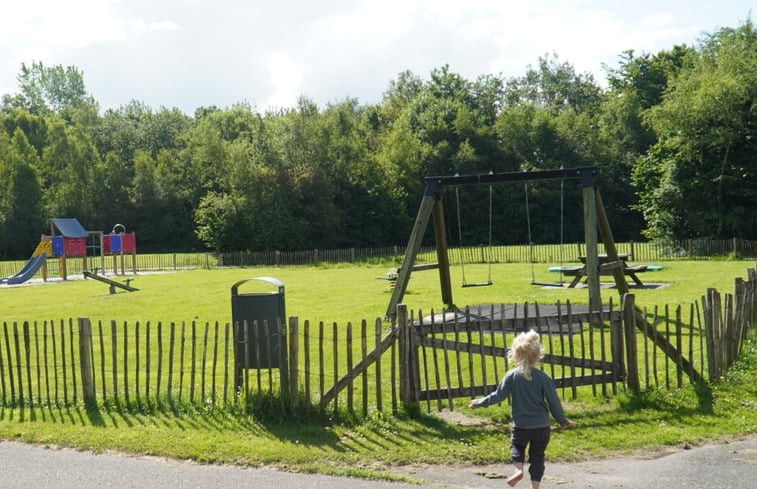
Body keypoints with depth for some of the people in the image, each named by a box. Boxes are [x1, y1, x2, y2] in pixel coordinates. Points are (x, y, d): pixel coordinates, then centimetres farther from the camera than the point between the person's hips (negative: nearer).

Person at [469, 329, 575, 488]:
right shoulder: (543, 378, -8)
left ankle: (518, 469, 0)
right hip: (542, 426, 1)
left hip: (520, 426, 0)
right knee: (537, 456, 13)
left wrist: (480, 403, 10)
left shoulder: (511, 376, -10)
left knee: (516, 445, 25)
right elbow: (553, 402, -4)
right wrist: (563, 421, 9)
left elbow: (498, 396, -6)